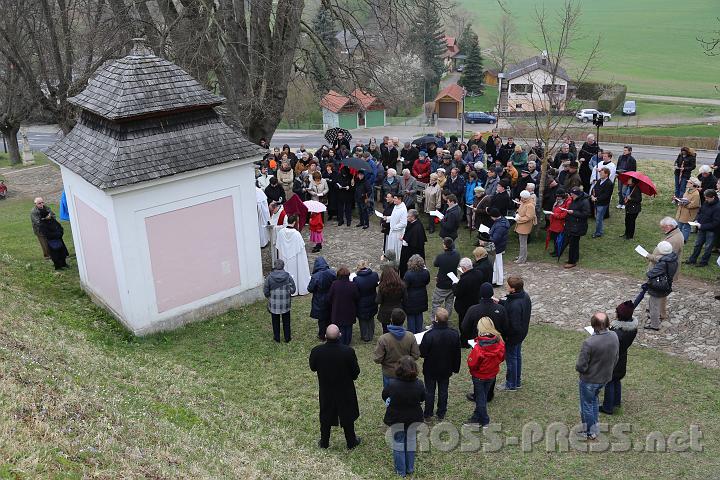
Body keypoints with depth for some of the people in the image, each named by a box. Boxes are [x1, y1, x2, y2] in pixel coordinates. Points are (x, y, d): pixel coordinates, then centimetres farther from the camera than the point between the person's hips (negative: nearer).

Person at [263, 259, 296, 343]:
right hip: (285, 304, 1)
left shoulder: (270, 277, -12)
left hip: (274, 304, -1)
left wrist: (269, 297, 13)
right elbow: (293, 289, -6)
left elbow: (265, 291, -7)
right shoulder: (288, 276, -10)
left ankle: (277, 338, 26)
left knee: (275, 322, 15)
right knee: (286, 321, 15)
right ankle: (287, 338, 23)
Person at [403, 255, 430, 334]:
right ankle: (419, 331, 33)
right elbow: (427, 283, 6)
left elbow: (404, 287, -18)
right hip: (421, 298, 5)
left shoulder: (408, 274, -26)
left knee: (411, 316, 10)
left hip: (411, 299, -5)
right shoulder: (426, 272, -11)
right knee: (419, 315, 20)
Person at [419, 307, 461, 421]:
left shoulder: (429, 335, -30)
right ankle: (441, 414, 31)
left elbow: (422, 353, -20)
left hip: (430, 370, -3)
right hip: (446, 369, 3)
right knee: (443, 391, 19)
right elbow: (457, 354, -3)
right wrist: (455, 368, 11)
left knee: (429, 391, 15)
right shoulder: (454, 334, -15)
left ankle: (428, 414, 28)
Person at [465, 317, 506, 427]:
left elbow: (471, 363, -24)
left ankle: (484, 421, 30)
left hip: (479, 376, -5)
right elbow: (502, 358, -1)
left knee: (480, 398, 16)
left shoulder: (478, 348, -33)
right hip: (492, 375, 5)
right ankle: (477, 417, 36)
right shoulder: (499, 343, -18)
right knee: (483, 396, 23)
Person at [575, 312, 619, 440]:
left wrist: (578, 367, -3)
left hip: (589, 379, -6)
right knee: (594, 400, 29)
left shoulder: (589, 343, -34)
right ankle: (595, 426, 43)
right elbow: (616, 358, 3)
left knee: (587, 404, 16)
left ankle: (590, 432, 32)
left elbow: (581, 366, -26)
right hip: (605, 377, 6)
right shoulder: (614, 337, -13)